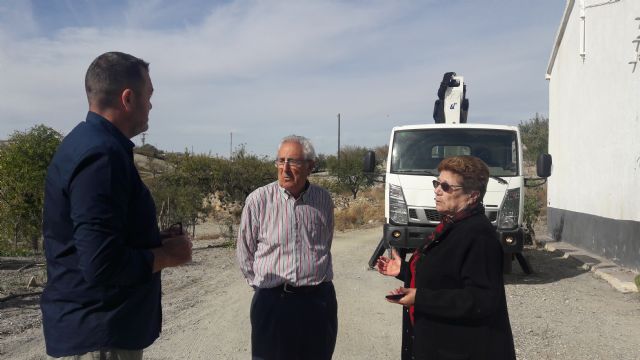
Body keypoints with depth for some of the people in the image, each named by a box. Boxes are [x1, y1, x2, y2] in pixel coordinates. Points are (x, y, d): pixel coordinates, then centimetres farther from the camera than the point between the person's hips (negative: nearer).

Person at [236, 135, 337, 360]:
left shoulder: (323, 199, 2)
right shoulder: (258, 200, -8)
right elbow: (245, 251, 3)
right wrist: (262, 283, 6)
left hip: (319, 300, 3)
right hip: (272, 302, -3)